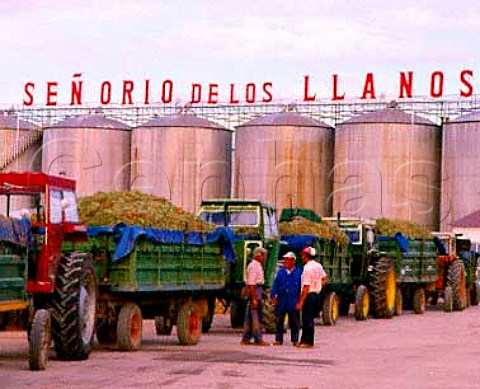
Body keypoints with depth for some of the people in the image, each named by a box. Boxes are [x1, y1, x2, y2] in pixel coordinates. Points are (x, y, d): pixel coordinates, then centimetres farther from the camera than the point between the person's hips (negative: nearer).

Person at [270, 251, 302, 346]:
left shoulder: (299, 272, 3)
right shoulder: (281, 272, 11)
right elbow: (275, 284, 9)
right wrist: (273, 295, -1)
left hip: (293, 302, -2)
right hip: (281, 301, 3)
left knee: (294, 322, 3)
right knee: (279, 321, 5)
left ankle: (295, 340, 11)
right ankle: (279, 339, 12)